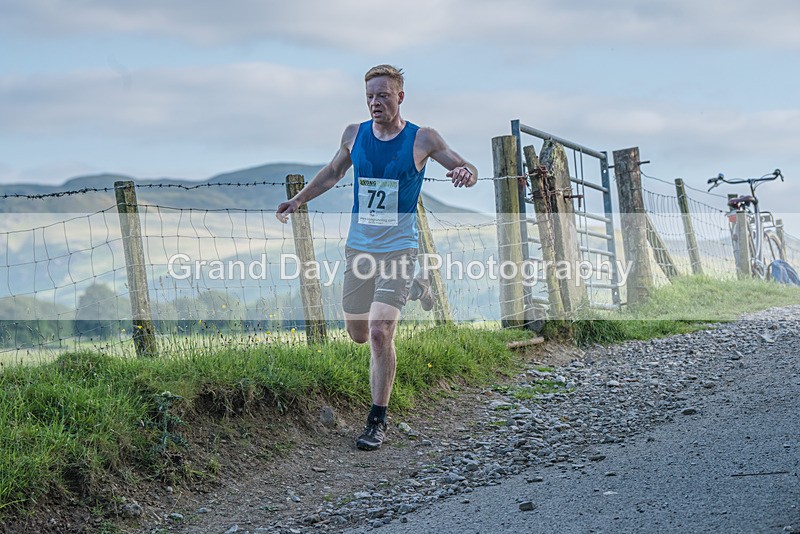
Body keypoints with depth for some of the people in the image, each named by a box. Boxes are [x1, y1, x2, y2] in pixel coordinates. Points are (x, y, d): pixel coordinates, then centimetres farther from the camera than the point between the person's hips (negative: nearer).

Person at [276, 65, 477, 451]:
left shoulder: (422, 140, -7)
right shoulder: (354, 135, 3)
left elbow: (467, 170, -1)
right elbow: (333, 172, 22)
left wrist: (465, 173, -25)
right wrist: (298, 200, 22)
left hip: (398, 248, -4)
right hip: (359, 247, 4)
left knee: (380, 333, -17)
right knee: (358, 334, 13)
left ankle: (378, 420, -4)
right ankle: (411, 286, 43)